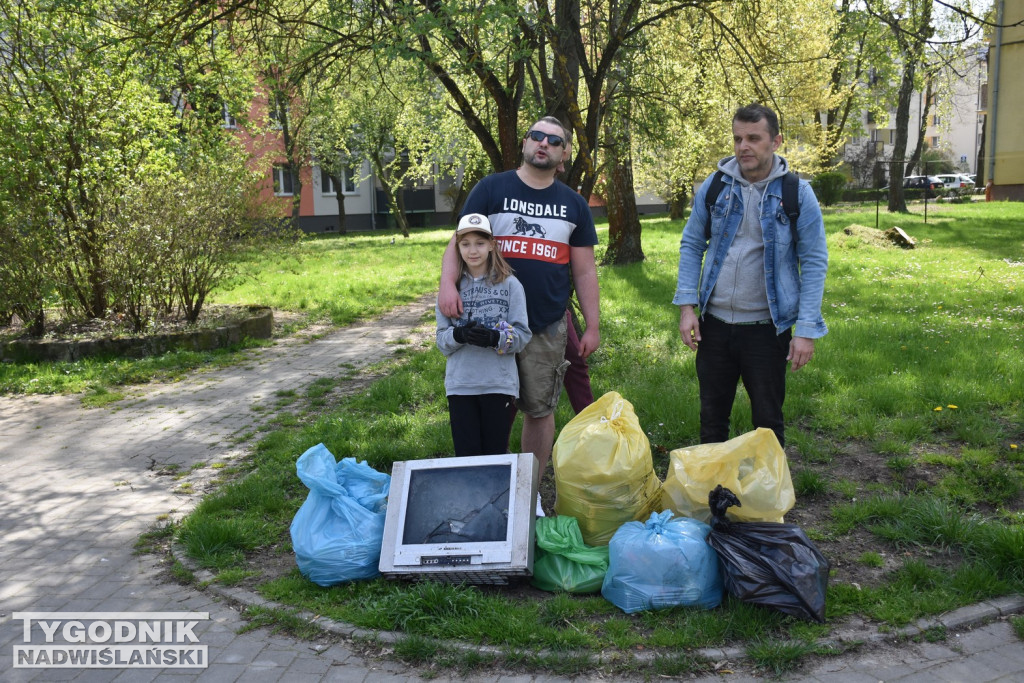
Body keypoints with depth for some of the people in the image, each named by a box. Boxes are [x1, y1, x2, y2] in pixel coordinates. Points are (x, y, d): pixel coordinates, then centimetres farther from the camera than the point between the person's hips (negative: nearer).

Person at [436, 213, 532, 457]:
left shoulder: (509, 284, 0)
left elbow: (522, 334, -4)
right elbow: (441, 339, 4)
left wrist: (494, 338, -22)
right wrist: (458, 335, -18)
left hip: (499, 383, -1)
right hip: (460, 384, 2)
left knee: (496, 452, 6)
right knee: (466, 453, 5)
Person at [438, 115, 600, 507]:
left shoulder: (573, 204, 12)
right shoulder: (491, 189, 4)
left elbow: (584, 271, 12)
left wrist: (593, 326, 8)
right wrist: (448, 283, -23)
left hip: (548, 327, 2)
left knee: (540, 409, 6)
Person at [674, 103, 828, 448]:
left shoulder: (797, 192, -6)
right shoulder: (714, 185, 1)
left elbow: (814, 261, -5)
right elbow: (691, 245, 7)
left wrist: (807, 329, -11)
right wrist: (687, 305, -2)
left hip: (767, 326, -2)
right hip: (714, 322, 3)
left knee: (767, 420, 9)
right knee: (712, 418, 14)